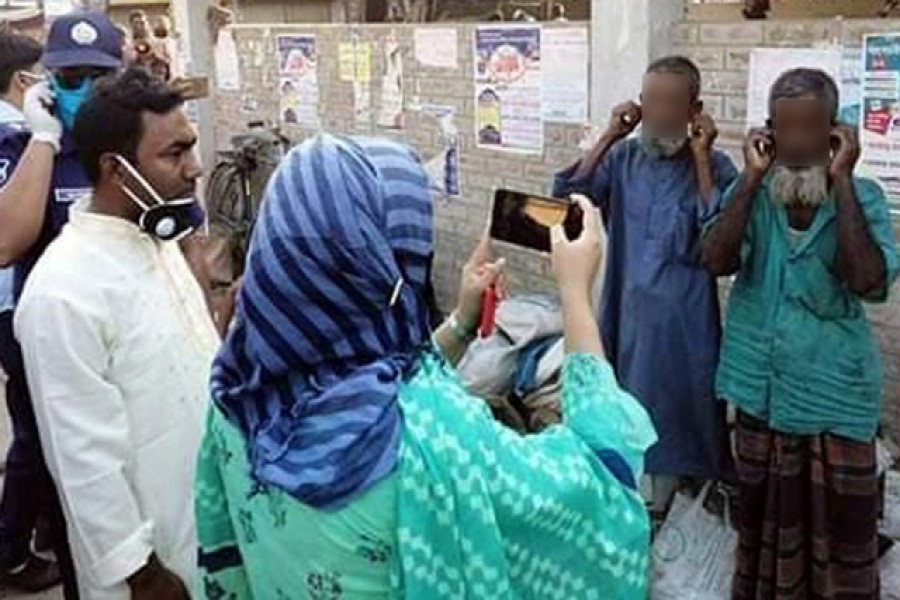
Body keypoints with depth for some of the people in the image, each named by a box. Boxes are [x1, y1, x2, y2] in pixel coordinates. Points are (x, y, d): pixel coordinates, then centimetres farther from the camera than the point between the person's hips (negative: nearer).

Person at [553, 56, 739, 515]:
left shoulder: (714, 167, -8)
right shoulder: (624, 158, 0)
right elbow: (566, 197, -10)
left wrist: (700, 155, -20)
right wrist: (608, 137, -12)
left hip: (683, 317, -3)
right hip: (627, 309, 3)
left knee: (677, 404, 8)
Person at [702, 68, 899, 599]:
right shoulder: (751, 194, -3)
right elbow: (717, 262, -20)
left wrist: (841, 183, -22)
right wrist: (752, 178, -20)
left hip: (834, 394, -2)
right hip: (762, 385, 2)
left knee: (839, 523, 8)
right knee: (767, 512, 18)